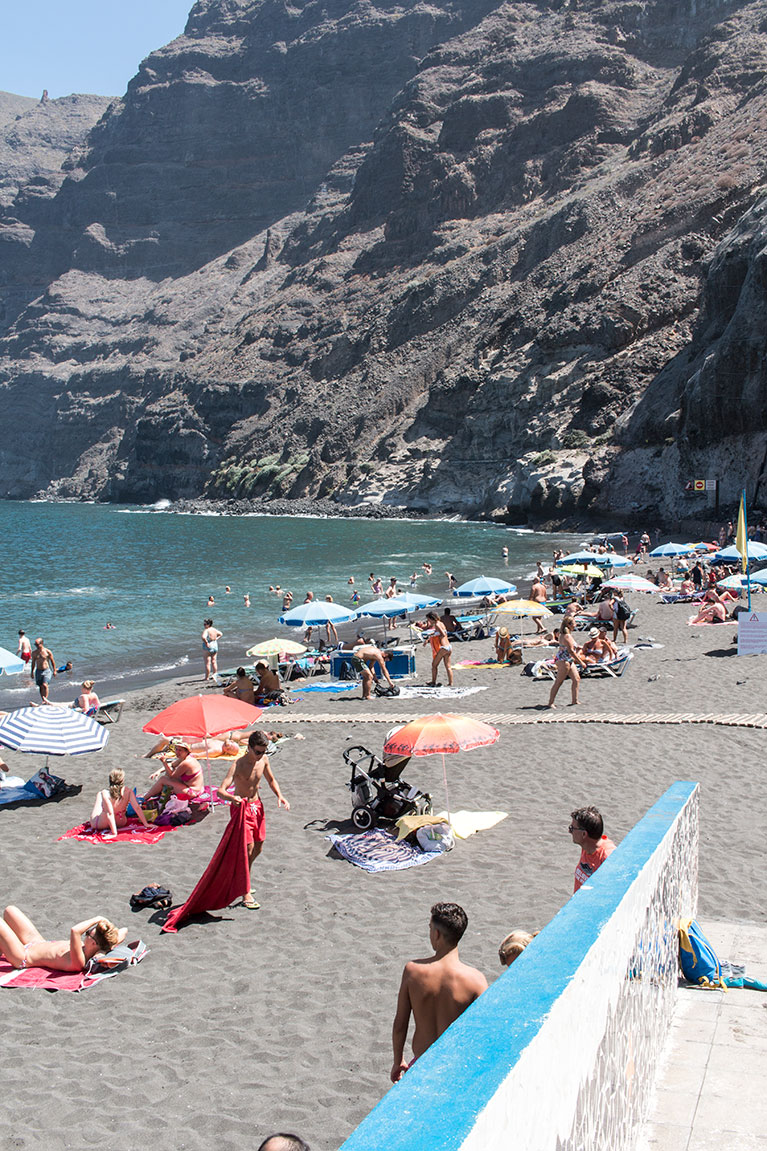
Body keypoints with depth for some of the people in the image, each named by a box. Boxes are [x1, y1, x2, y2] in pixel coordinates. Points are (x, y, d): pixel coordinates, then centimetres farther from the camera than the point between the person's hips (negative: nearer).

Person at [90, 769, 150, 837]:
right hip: (121, 823, 3)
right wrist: (145, 824, -16)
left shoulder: (105, 794, -33)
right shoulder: (128, 791, -25)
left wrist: (114, 833, -31)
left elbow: (110, 813, -35)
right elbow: (137, 808, -25)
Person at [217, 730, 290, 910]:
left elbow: (271, 780, 16)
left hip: (257, 805, 7)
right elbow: (220, 791, -32)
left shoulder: (264, 760, -4)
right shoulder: (238, 765, -24)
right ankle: (246, 894, -2)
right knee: (248, 849, -10)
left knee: (258, 848, 15)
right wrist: (232, 798, -53)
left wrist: (279, 796, -1)